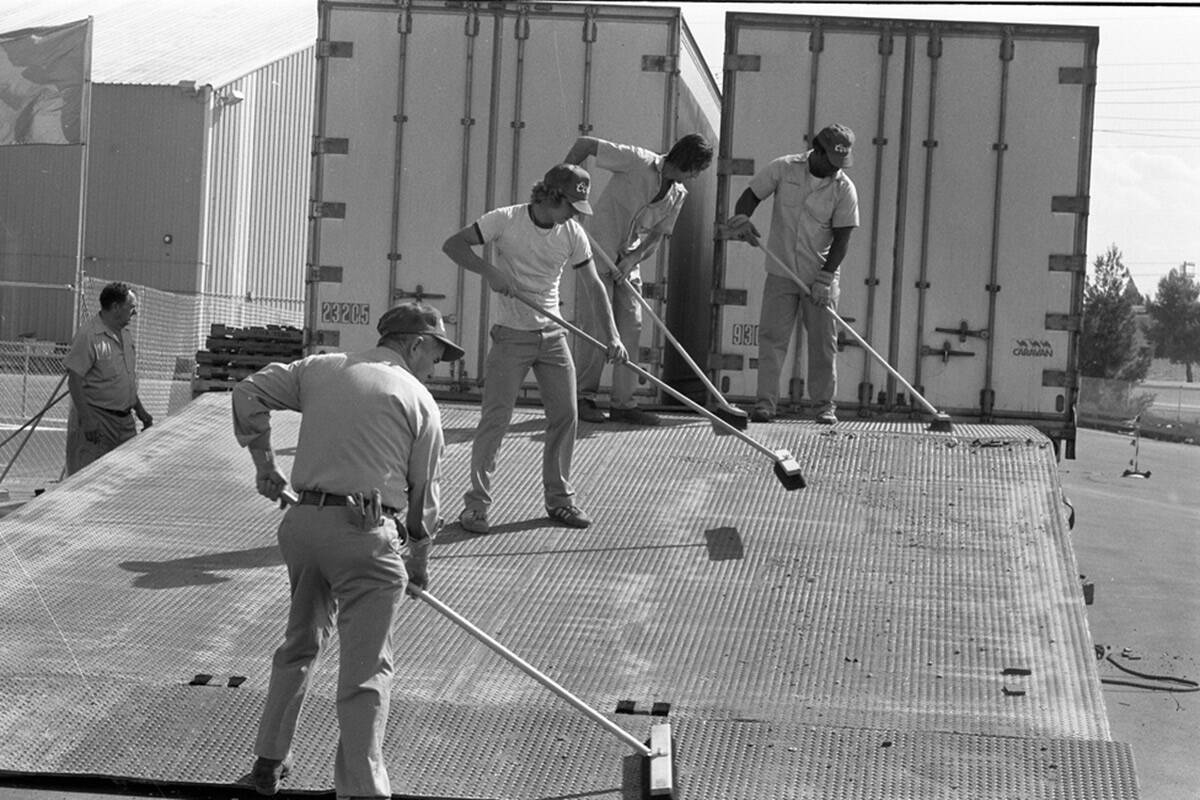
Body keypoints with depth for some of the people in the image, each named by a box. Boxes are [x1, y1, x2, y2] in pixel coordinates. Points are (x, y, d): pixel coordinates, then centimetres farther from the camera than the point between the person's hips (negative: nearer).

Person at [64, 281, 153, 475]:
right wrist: (86, 420, -22)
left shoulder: (125, 336, 13)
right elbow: (74, 381, -18)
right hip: (96, 421, -8)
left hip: (124, 421, 8)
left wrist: (140, 410, 20)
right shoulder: (89, 336, -15)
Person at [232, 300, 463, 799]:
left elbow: (249, 392, 12)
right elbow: (423, 492, 7)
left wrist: (263, 461, 17)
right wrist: (419, 557, 21)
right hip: (365, 532, -5)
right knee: (366, 668, -2)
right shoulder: (418, 400, 2)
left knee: (300, 643, 23)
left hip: (303, 519, 5)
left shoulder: (321, 369, 13)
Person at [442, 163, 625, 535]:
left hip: (553, 336, 5)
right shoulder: (505, 221, -12)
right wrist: (489, 270, -24)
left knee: (565, 416, 5)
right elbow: (453, 245, -10)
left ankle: (559, 498, 19)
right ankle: (477, 503, 2)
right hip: (511, 336, -4)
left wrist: (611, 334, -7)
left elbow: (593, 286, 3)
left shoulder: (572, 233, 0)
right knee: (495, 417, -7)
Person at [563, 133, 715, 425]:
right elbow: (585, 144, -14)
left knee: (631, 326, 2)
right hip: (600, 250, -7)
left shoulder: (679, 194, 4)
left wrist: (633, 259, -16)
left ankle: (622, 403, 7)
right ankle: (583, 397, 4)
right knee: (596, 325, -6)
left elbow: (659, 234, 1)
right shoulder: (637, 161, -16)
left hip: (629, 260, 7)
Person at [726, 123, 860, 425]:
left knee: (823, 341, 2)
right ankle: (765, 402, -2)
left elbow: (842, 237, -6)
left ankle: (825, 404, 11)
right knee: (772, 336, -4)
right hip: (781, 273, 0)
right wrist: (741, 218, -20)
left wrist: (825, 277, -14)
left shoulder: (844, 189, -5)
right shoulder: (783, 169, -3)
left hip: (820, 277, 0)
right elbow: (751, 195, 3)